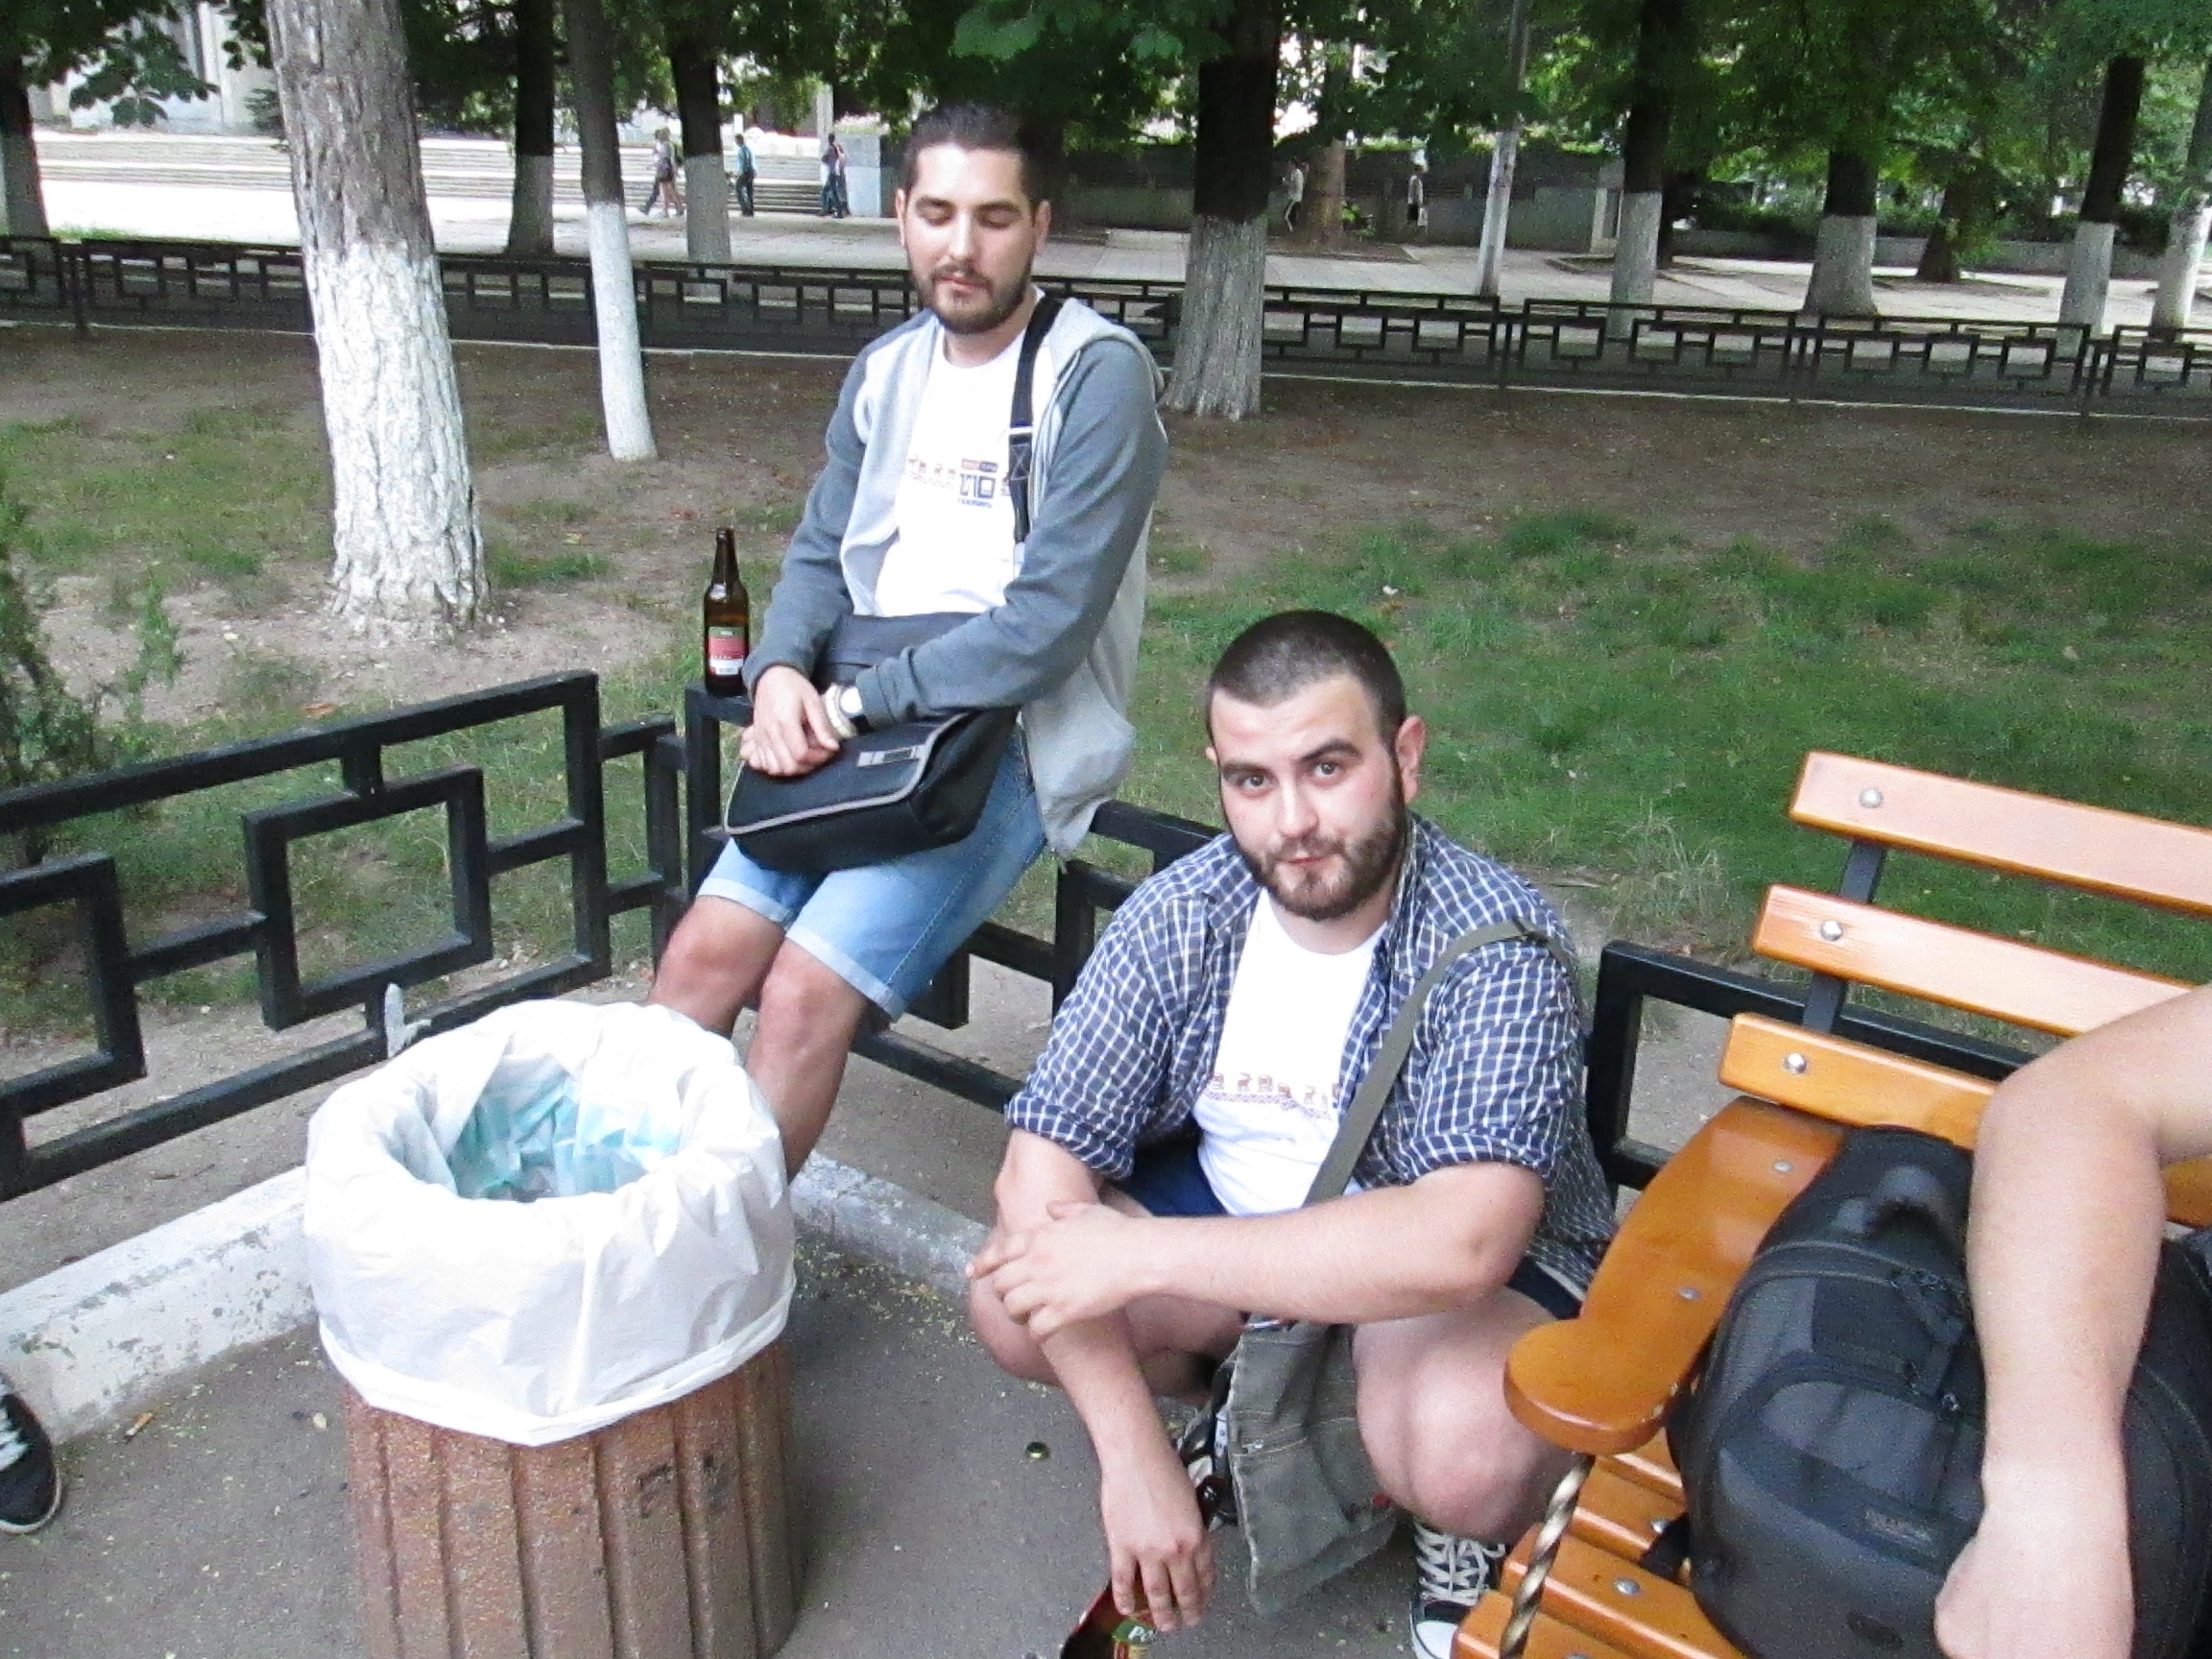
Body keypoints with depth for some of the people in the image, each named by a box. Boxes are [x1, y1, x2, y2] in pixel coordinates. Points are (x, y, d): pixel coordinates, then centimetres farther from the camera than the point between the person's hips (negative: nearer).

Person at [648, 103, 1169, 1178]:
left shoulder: (1099, 375, -11)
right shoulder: (886, 370, 12)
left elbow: (1047, 624, -18)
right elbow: (821, 552, 14)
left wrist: (859, 703, -17)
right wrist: (782, 671, -9)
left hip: (1016, 745, -6)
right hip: (858, 725, 6)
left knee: (807, 991, -21)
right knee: (704, 950, -12)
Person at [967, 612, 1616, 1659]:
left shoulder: (1493, 946, -28)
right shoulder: (1178, 916, -16)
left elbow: (1461, 1243, -40)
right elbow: (1043, 1167, -17)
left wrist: (1137, 1255, -38)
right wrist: (1132, 1456, -26)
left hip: (1485, 1267, -4)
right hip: (1233, 1212, 4)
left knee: (1464, 1454, -35)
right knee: (1012, 1306, -17)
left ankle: (1462, 1539, 4)